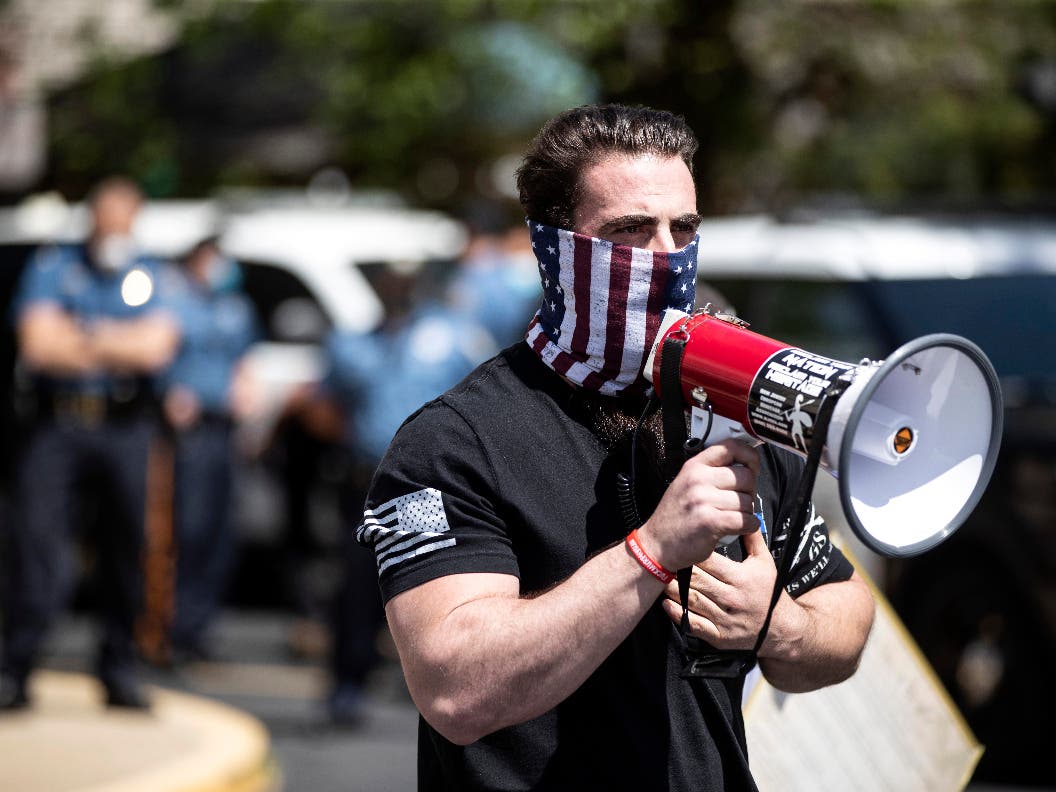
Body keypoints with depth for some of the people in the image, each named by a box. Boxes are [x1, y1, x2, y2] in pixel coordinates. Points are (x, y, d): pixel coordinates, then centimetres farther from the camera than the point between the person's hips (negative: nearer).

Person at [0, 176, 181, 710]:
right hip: (57, 425, -2)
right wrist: (121, 346, -3)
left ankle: (119, 670, 15)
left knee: (127, 546, 4)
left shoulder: (153, 278, 9)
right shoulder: (52, 266, 6)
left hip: (125, 429, 2)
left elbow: (156, 346, -8)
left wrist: (79, 336, -7)